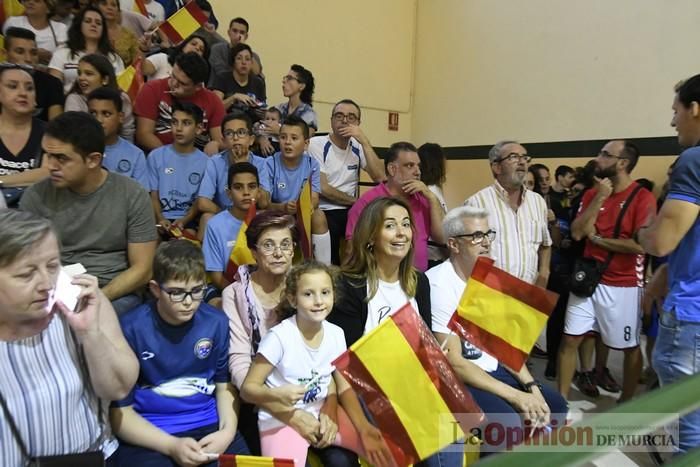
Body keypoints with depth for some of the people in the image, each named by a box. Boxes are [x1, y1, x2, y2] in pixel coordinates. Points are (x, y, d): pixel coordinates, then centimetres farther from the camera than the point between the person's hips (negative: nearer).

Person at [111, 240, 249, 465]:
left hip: (208, 425, 2)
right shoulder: (130, 328, -11)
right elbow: (118, 409, -5)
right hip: (148, 434, -1)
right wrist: (171, 446, -14)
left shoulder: (216, 322, -3)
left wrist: (227, 431, -4)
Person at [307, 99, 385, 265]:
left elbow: (380, 178, -5)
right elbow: (323, 188, -11)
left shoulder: (358, 147, 11)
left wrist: (364, 141, -11)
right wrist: (355, 201, -4)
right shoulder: (316, 144, -3)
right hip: (325, 212, -5)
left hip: (352, 212, 5)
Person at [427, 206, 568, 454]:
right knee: (507, 421, -28)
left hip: (492, 368, 8)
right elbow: (454, 363, -23)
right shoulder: (439, 285, -23)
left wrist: (531, 387, -5)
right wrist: (516, 396, -22)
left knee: (555, 404, 8)